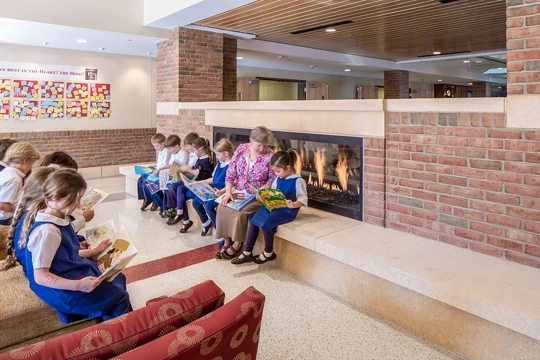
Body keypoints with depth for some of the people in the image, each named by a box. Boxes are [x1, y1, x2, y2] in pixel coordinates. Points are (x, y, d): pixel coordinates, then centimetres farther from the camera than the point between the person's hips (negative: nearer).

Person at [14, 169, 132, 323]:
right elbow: (40, 276, -28)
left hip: (73, 271, 10)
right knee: (119, 298, -3)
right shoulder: (47, 231, -29)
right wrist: (79, 285, -34)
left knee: (119, 278, 21)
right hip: (65, 289, -10)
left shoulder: (59, 219, -1)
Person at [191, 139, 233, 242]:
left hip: (222, 192, -10)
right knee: (195, 202, 6)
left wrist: (221, 191, -35)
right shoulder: (219, 164, 14)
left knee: (208, 206, -29)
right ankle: (206, 222, 27)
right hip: (213, 190, 10)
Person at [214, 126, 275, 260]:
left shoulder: (270, 156, -9)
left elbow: (273, 180, -6)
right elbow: (230, 173, 2)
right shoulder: (241, 149, 1)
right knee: (222, 208, -21)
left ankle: (237, 245, -6)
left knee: (240, 212, -29)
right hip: (238, 192, 4)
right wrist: (228, 192, -10)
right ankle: (227, 242, -4)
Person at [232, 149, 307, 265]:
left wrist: (293, 205, -33)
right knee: (253, 220, -7)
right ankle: (247, 252, -1)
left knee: (266, 223, -27)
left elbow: (303, 200, -15)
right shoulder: (278, 179, 10)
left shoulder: (298, 181, -12)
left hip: (287, 211, -8)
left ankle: (268, 253, -3)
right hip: (273, 207, 8)